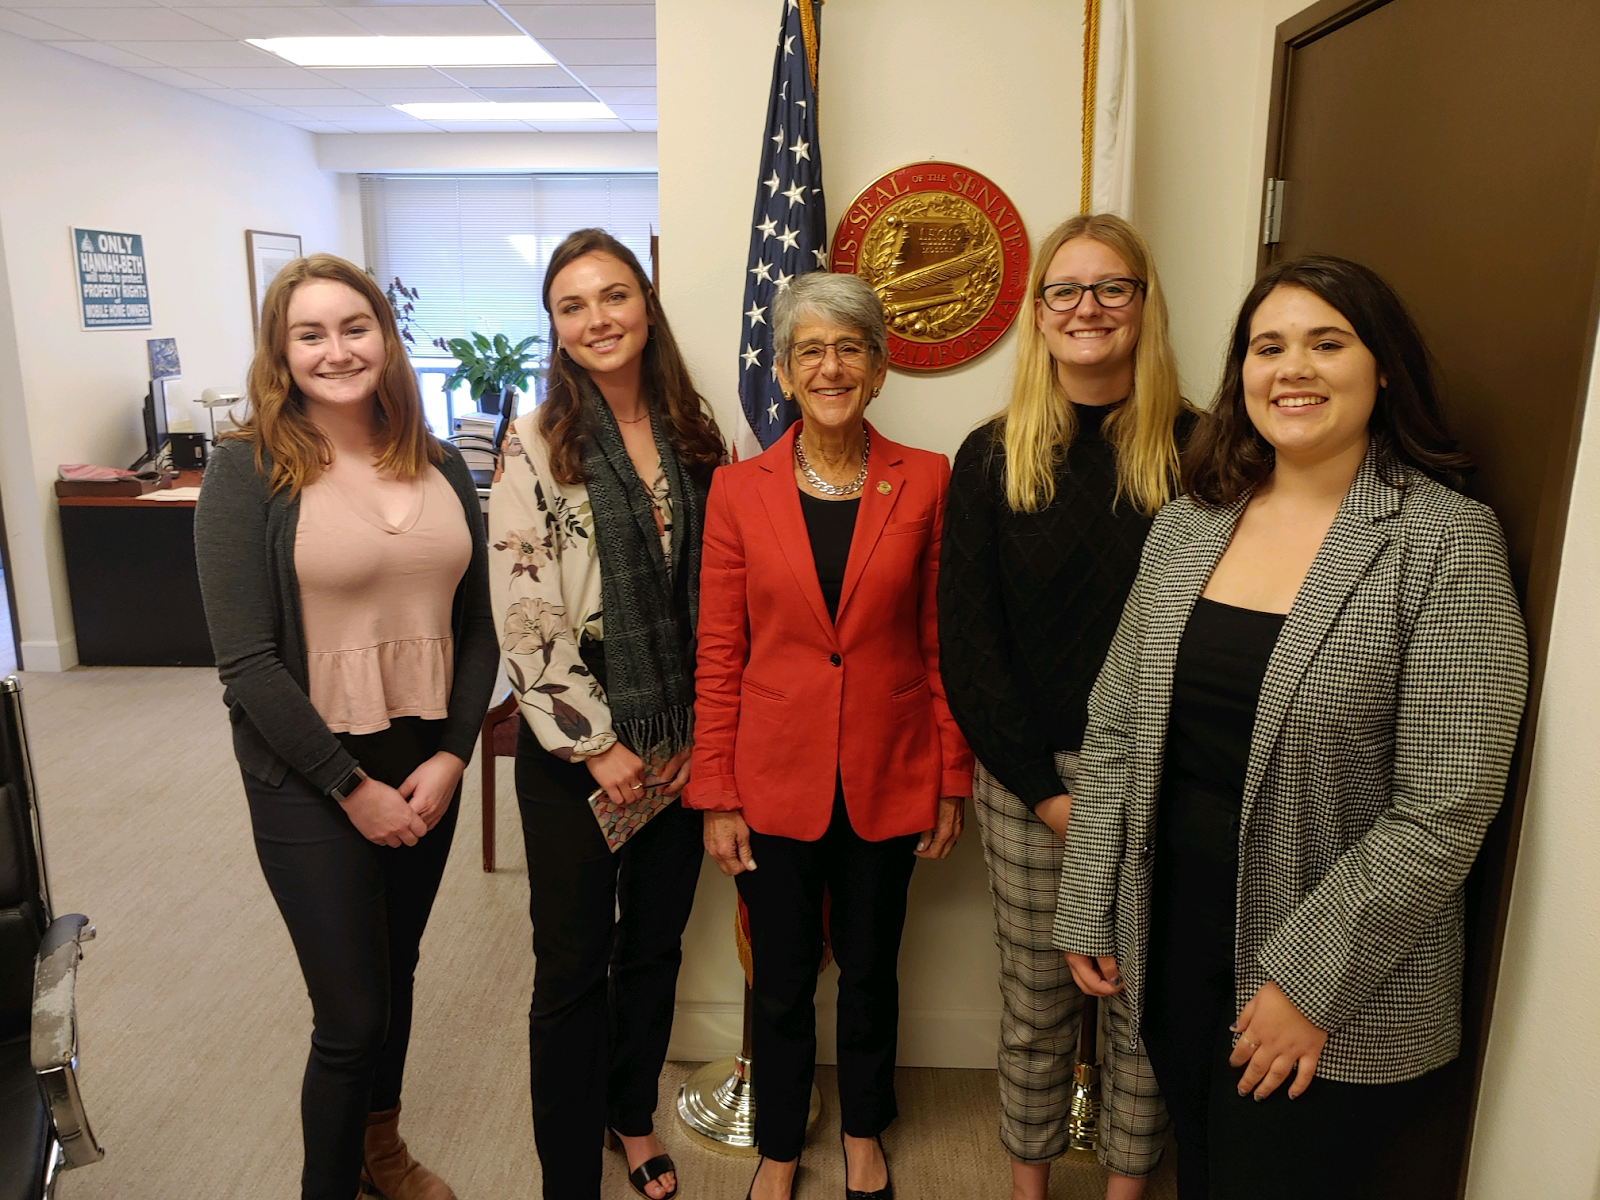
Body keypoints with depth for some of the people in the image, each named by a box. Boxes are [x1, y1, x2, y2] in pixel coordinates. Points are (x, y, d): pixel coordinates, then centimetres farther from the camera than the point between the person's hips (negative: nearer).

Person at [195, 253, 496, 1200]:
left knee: (395, 975, 21)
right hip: (310, 784, -4)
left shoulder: (443, 468, 2)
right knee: (352, 1016, 2)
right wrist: (352, 786, -13)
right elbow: (248, 660, -14)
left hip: (428, 772, 5)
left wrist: (451, 756, -6)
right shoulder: (247, 472, -10)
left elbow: (477, 626, 4)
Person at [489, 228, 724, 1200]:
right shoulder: (536, 446, -9)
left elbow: (721, 592, 7)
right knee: (574, 968, 6)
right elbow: (525, 617, -12)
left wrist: (705, 736, 2)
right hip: (578, 751, -4)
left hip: (682, 746, 4)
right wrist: (596, 745, -13)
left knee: (656, 946, 19)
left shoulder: (695, 437, 3)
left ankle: (635, 1115, 43)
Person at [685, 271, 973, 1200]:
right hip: (775, 781, 0)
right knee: (783, 981, 15)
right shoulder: (740, 489, -3)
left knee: (870, 969, 18)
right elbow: (719, 656, -2)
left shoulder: (925, 482, -3)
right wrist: (716, 794, -3)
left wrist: (953, 782, 1)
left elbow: (941, 641, 0)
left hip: (888, 780, 0)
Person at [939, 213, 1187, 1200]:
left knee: (1143, 999, 13)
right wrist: (1043, 788, -7)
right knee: (1037, 997, 14)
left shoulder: (1196, 450, -4)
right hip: (1029, 776, 1)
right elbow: (966, 642, -3)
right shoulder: (992, 458, -1)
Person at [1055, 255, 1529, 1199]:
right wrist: (1090, 911, 3)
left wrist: (1308, 980, -16)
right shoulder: (1187, 525, 2)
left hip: (1335, 1005, -4)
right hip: (1172, 951, 5)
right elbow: (1116, 727, 4)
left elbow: (1445, 811, -16)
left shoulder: (1446, 540, -13)